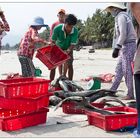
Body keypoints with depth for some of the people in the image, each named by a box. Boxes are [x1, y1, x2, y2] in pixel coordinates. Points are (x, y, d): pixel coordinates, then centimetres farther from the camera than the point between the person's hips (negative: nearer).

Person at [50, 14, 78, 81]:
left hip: (68, 49, 0)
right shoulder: (57, 29, -29)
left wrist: (68, 51, -44)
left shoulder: (75, 31, -29)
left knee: (69, 65, -11)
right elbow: (53, 41, -19)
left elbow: (72, 45, -27)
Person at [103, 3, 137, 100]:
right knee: (119, 69, 13)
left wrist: (117, 48, -22)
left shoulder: (121, 16, -12)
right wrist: (118, 48, 20)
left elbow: (123, 34, -21)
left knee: (127, 71, -6)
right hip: (126, 46, 10)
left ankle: (130, 94, -1)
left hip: (128, 46, -10)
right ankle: (112, 90, 21)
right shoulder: (122, 16, 19)